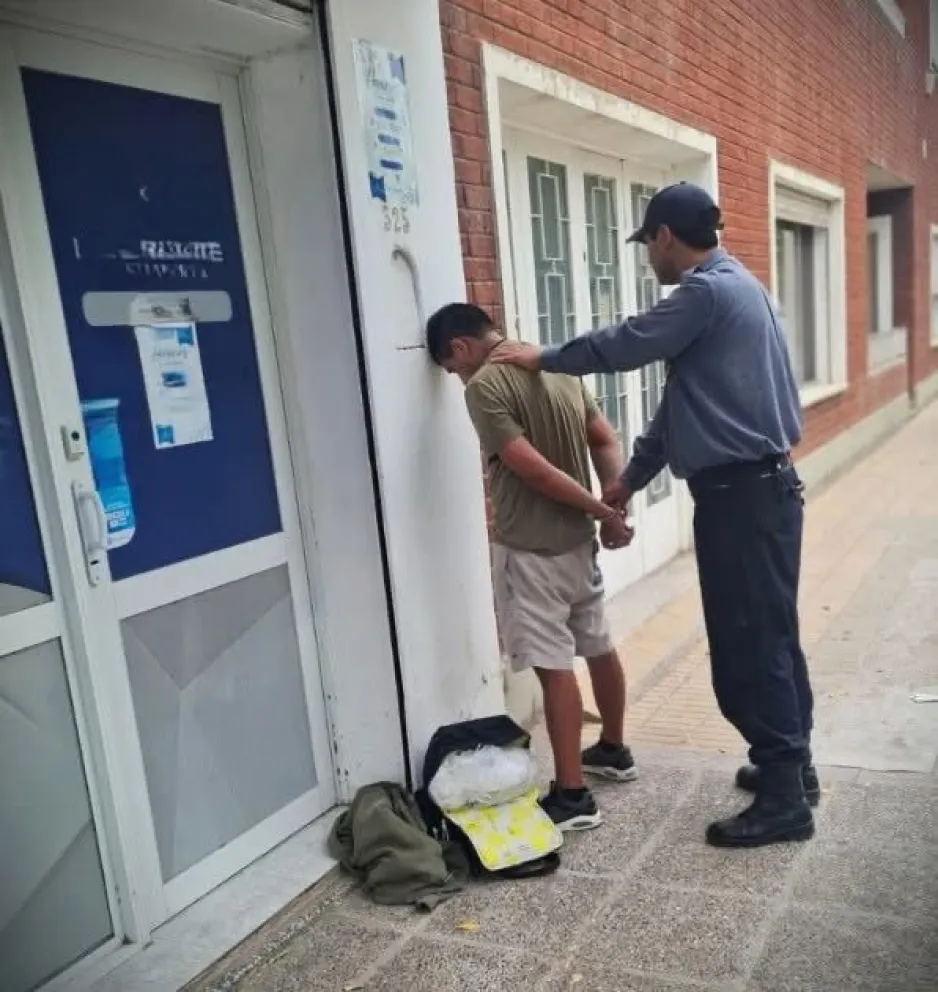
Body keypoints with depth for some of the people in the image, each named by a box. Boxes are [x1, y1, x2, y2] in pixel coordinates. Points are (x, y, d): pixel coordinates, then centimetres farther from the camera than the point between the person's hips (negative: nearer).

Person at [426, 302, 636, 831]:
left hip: (531, 550, -8)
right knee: (599, 646, 19)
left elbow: (533, 469, -22)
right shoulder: (559, 366, 9)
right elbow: (607, 441, 6)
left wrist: (602, 511, -14)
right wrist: (614, 506, -5)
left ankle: (573, 796, 5)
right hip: (579, 540, 9)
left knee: (554, 666, -3)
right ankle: (614, 751, 37)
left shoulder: (484, 385, -16)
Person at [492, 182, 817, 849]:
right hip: (759, 487, 10)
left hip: (741, 494, -10)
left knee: (747, 649, -2)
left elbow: (625, 345, -8)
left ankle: (783, 800, 9)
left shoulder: (708, 291, -15)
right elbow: (681, 403, 19)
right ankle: (790, 765, 31)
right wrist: (630, 481, 20)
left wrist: (541, 359, 8)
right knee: (769, 637, 17)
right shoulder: (730, 286, 18)